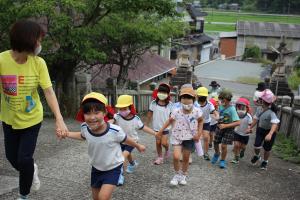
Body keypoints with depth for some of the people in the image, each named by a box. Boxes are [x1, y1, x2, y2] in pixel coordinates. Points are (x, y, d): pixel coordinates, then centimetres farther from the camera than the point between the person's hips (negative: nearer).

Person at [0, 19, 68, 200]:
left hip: (32, 119, -1)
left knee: (24, 159, -3)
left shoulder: (38, 63, -17)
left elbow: (49, 92, -19)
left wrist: (59, 119, -29)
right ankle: (32, 170, 50)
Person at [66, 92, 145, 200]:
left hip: (113, 168, -4)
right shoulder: (85, 127, -20)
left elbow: (126, 140, -10)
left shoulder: (115, 131, -32)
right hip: (96, 168, 5)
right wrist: (66, 134, -1)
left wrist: (138, 146, 7)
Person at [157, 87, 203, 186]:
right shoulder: (176, 111, -17)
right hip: (177, 136, -1)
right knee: (176, 157, -17)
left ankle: (183, 176, 37)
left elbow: (201, 121, 4)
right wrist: (161, 130, 4)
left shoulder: (197, 111, -16)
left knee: (186, 158, 13)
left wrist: (199, 133, -5)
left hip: (190, 137, 1)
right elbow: (170, 120, 2)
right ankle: (177, 174, 11)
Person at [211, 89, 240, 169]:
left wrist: (225, 125, -32)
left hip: (228, 129, -5)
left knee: (223, 146, -7)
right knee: (215, 143, 12)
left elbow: (238, 122, -30)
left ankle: (223, 161, 18)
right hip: (219, 127, 5)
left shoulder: (232, 109, -25)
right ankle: (217, 154, 44)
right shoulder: (221, 106, -6)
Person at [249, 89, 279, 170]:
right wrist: (250, 128, 10)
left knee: (267, 148, 10)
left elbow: (275, 124, -41)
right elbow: (256, 119, 3)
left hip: (269, 131, -4)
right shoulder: (259, 109, -11)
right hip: (260, 129, 4)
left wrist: (270, 134, -54)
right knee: (256, 145, -6)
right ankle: (256, 156, 28)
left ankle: (265, 161, 36)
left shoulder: (271, 113, -31)